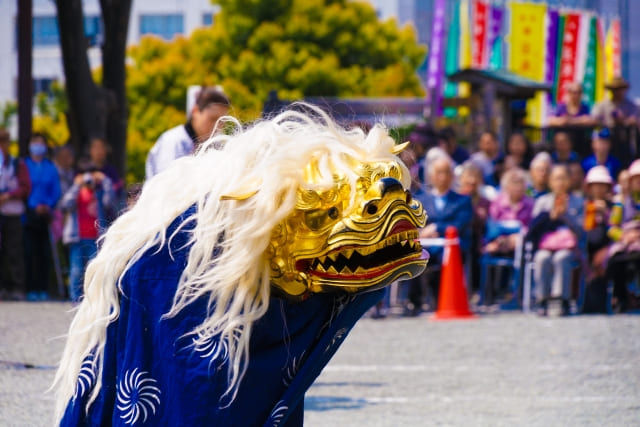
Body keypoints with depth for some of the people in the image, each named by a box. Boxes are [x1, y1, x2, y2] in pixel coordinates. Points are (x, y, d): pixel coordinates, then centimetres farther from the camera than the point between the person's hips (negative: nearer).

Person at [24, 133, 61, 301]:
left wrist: (48, 206, -7)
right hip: (29, 215, -2)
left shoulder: (50, 167, 12)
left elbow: (56, 192, 10)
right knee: (29, 253, -7)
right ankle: (31, 289, -5)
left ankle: (43, 289, 3)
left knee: (45, 254, 0)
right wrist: (35, 206, -11)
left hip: (45, 216, 3)